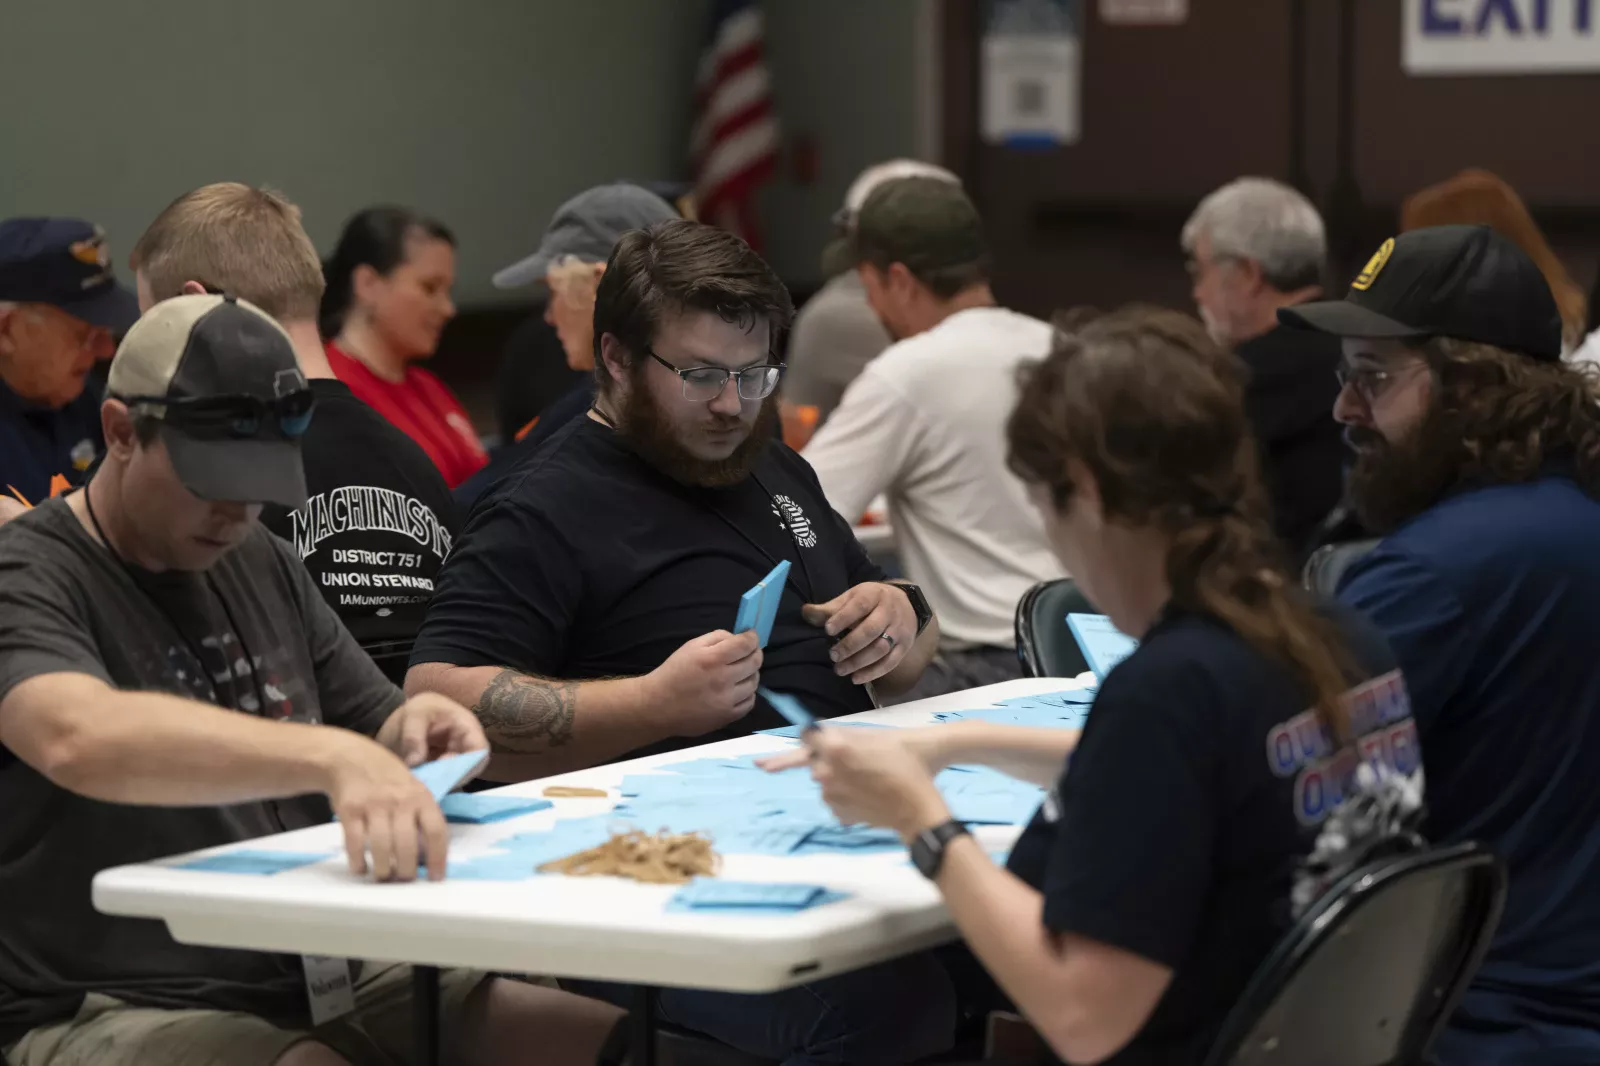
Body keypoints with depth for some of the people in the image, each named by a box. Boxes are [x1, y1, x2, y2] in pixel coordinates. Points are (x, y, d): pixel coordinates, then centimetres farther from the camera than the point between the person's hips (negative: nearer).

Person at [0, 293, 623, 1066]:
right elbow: (80, 739, -30)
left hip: (316, 976, 7)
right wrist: (331, 755, -43)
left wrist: (411, 736, -2)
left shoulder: (262, 564, 15)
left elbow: (376, 731, 24)